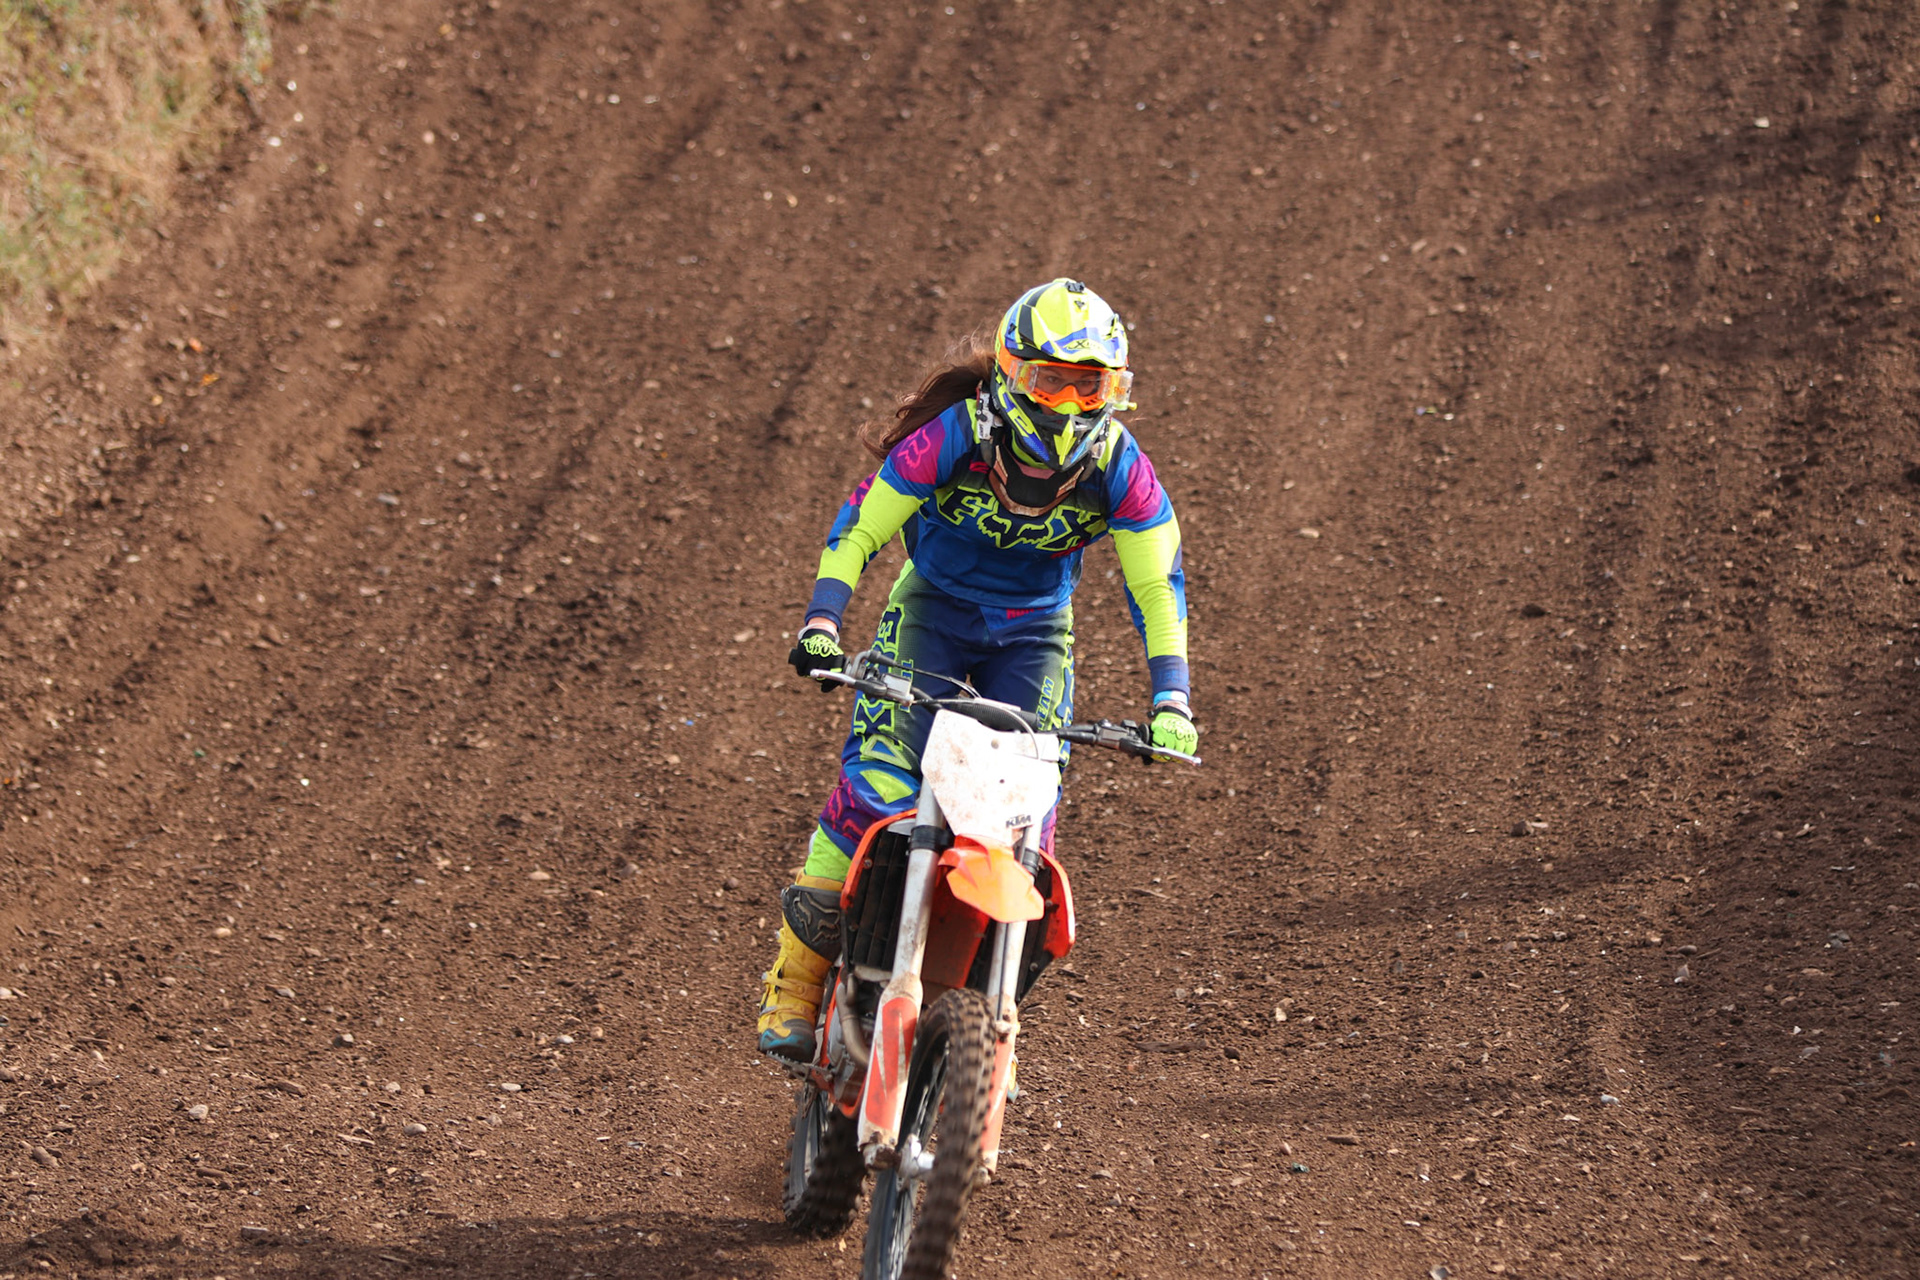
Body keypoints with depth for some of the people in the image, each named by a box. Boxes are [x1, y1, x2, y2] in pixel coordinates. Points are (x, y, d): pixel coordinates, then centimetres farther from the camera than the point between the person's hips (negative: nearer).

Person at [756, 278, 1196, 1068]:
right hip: (933, 610, -2)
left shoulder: (1119, 466, -16)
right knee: (878, 786, -21)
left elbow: (1157, 580, -7)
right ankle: (795, 979, -8)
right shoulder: (955, 434, -22)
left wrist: (1171, 696, -17)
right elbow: (860, 526, -13)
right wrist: (822, 622, -26)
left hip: (1034, 637, 2)